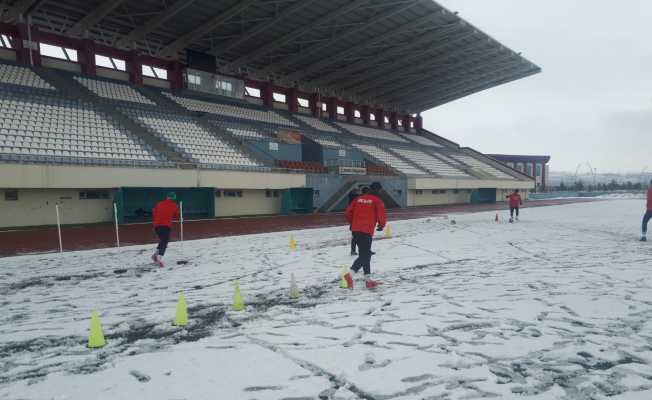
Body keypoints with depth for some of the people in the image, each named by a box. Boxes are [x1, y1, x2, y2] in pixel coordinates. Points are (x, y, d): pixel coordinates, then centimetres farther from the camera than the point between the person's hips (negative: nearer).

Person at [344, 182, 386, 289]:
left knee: (365, 254, 15)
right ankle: (350, 273, -25)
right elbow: (381, 216, -10)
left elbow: (348, 212, 11)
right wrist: (382, 225, 11)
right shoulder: (377, 201, -1)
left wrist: (353, 223, 27)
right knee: (364, 255, -6)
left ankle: (368, 279, 18)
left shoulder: (359, 199, 14)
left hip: (355, 230, 7)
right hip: (367, 231, -7)